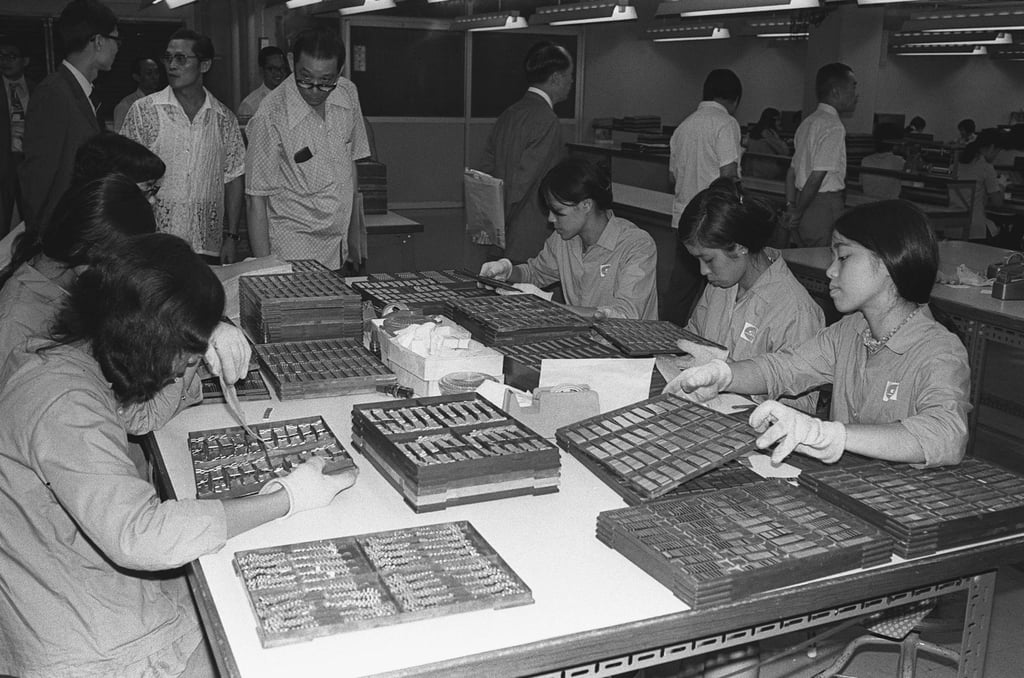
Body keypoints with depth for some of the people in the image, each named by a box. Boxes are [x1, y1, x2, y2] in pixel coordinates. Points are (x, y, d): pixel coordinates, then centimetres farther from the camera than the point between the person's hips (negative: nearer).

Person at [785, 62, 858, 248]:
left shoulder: (808, 122, 15)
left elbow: (792, 171, 15)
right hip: (825, 205, -9)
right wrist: (798, 213, -10)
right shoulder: (834, 126, -14)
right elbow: (817, 176, -19)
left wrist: (791, 206, 11)